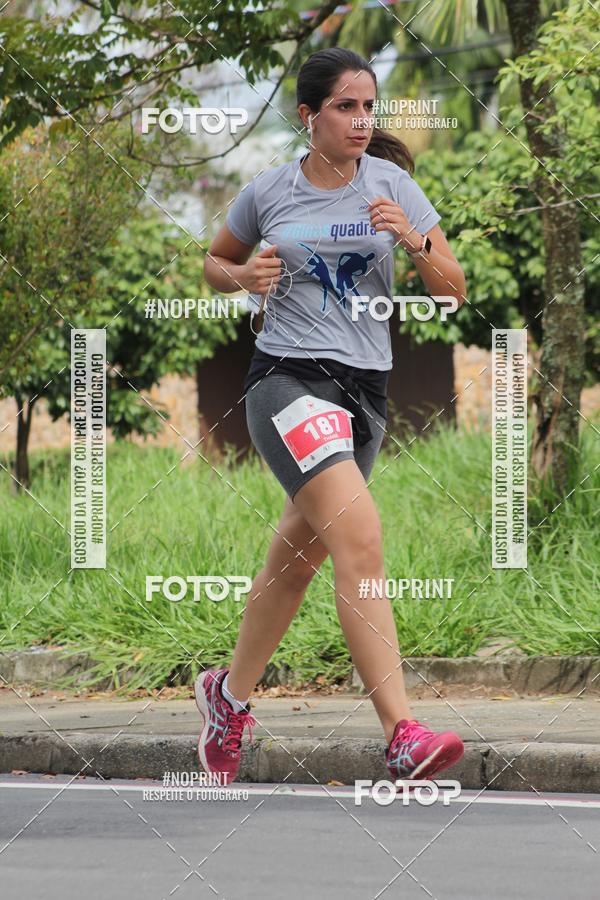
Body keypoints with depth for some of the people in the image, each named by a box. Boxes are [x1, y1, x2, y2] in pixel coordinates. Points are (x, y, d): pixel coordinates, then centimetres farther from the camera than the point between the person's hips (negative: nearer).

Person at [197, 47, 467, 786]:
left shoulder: (392, 183, 5)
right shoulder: (268, 192, 2)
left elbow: (453, 289, 3)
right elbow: (215, 263, 19)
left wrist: (413, 238, -16)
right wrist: (244, 276, -3)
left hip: (365, 388, 4)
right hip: (286, 381, -4)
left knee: (295, 561, 15)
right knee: (360, 539, -24)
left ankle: (229, 696, 40)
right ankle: (402, 735, -32)